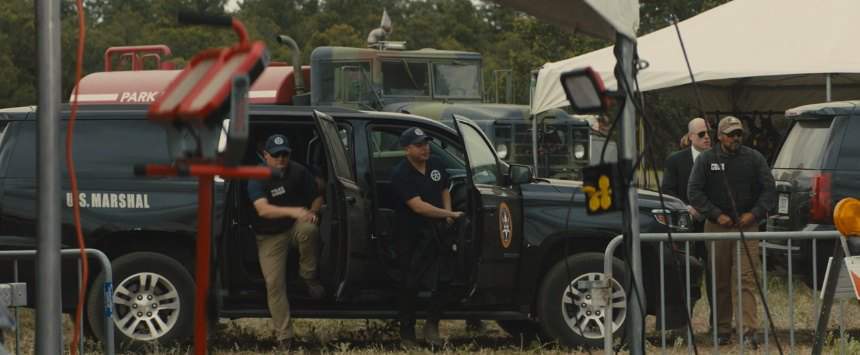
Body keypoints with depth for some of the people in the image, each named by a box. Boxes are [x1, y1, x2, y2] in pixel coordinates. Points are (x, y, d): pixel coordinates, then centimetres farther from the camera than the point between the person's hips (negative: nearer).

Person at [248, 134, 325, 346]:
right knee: (274, 283, -10)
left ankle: (309, 277, -14)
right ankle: (284, 337, -3)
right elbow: (263, 209, -32)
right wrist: (293, 211, -47)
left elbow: (317, 197, 7)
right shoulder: (257, 179, -15)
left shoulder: (299, 172, -6)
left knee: (309, 230, -37)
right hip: (270, 236, -1)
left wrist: (312, 212, -15)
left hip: (296, 225, 1)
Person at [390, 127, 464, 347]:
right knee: (410, 286, 2)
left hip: (436, 230, 5)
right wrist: (449, 214, -25)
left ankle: (432, 325, 13)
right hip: (411, 236, -5)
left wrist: (447, 214, 2)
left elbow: (444, 191, 21)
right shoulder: (401, 175, -18)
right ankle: (407, 335, 11)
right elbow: (418, 206, -25)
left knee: (443, 280, -2)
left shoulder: (435, 166, 4)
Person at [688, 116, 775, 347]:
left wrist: (754, 214, -7)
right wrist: (717, 215, -8)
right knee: (720, 282, 4)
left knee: (747, 278, -11)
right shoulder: (706, 160, 5)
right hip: (717, 227, 1)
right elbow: (694, 192, 1)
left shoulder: (754, 158, 6)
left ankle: (749, 329, -18)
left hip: (747, 226, -1)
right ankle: (722, 330, 11)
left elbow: (769, 189, 6)